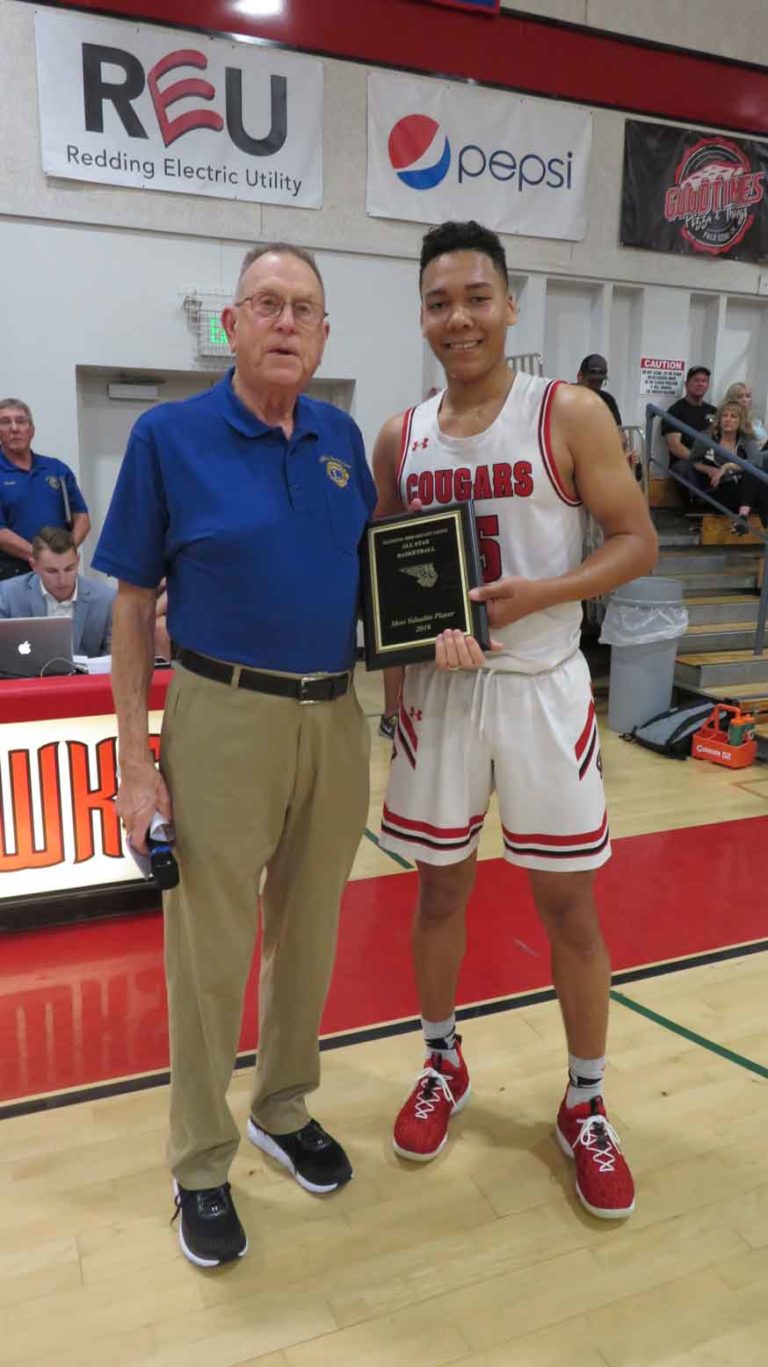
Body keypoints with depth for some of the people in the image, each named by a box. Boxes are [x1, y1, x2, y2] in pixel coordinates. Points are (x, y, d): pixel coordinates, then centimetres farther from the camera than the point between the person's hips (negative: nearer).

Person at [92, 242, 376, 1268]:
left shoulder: (344, 438, 7)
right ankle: (201, 1166, 28)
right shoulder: (169, 435, -5)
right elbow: (134, 606, -5)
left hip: (336, 719, 5)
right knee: (210, 953, 6)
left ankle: (285, 1110, 40)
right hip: (223, 717, -4)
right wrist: (136, 762, -9)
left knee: (311, 932, 17)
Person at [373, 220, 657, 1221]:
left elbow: (638, 541, -5)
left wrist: (538, 594, -20)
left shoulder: (570, 414, -5)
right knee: (440, 885, 13)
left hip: (542, 687, -3)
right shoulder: (398, 438, 6)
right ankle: (443, 1065, 37)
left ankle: (585, 1108, 27)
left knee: (568, 903, 6)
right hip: (438, 690, 3)